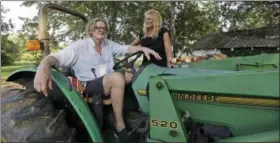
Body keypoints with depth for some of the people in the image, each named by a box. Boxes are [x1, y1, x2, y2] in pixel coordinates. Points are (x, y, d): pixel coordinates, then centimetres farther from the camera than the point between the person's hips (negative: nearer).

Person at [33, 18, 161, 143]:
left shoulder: (108, 44, 9)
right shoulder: (79, 46, -10)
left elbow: (126, 48, 11)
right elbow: (54, 58, -19)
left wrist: (143, 49, -9)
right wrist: (43, 68, -43)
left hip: (110, 82, 7)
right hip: (90, 85, -7)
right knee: (117, 77, -36)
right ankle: (120, 126, -28)